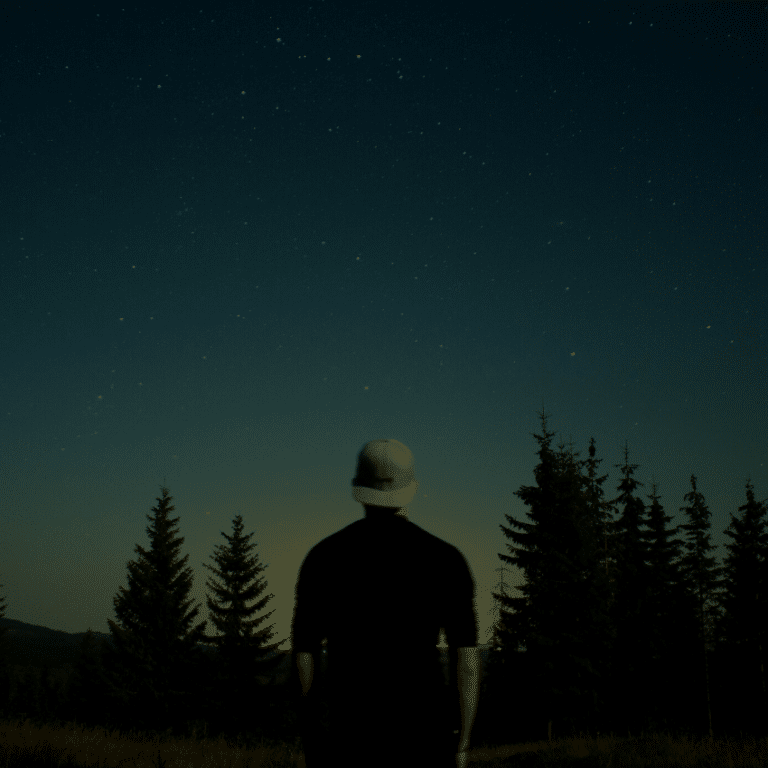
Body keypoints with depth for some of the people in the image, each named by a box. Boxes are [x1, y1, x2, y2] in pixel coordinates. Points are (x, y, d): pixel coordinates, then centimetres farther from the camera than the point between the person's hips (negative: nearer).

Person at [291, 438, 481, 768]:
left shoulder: (323, 557, 2)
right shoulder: (444, 558, 0)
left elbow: (303, 654, 2)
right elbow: (466, 659, -5)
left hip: (351, 735, 1)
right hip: (423, 735, 0)